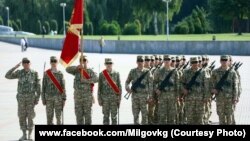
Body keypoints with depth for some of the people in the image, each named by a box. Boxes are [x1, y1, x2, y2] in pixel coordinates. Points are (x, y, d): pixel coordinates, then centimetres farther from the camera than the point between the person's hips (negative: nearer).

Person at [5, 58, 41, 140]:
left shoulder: (34, 73, -2)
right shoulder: (19, 73, 4)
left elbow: (38, 87, -1)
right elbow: (7, 76, -6)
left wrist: (37, 98, -7)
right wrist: (15, 67, -10)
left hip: (31, 97, -2)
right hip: (21, 98, 2)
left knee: (30, 116, -3)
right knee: (22, 116, 4)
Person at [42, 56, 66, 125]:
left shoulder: (60, 74, 3)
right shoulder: (46, 73, 3)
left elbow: (63, 87, 4)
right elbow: (43, 86, 5)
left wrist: (64, 98, 0)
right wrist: (43, 98, 1)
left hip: (58, 97, 0)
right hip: (49, 97, 0)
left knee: (58, 116, -1)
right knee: (49, 116, 2)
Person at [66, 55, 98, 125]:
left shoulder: (90, 71, 0)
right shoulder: (77, 71, 8)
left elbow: (96, 79, -17)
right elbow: (67, 69, -10)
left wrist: (86, 81, -28)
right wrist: (77, 67, -26)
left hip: (87, 96, -3)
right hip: (78, 96, 3)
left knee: (87, 113, -2)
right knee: (78, 113, 4)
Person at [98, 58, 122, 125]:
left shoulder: (116, 74, 2)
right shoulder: (102, 74, 2)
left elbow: (119, 86, 3)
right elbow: (99, 87, 5)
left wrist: (119, 98, -2)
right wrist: (99, 99, 1)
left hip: (114, 98, 0)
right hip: (105, 98, 0)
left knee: (114, 116, 2)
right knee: (106, 116, 4)